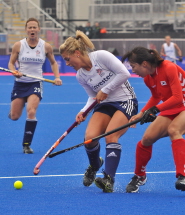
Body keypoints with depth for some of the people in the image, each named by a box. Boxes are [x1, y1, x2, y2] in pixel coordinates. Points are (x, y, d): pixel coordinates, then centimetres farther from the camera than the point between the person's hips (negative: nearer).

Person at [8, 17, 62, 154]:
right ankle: (13, 109, 45)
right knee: (14, 117, 4)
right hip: (20, 83, 1)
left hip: (35, 83, -1)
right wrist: (15, 72, -19)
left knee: (31, 112, -21)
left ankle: (27, 144, -8)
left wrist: (57, 77, -3)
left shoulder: (46, 47, -4)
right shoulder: (19, 45, -6)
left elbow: (53, 63, 11)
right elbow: (11, 63, 3)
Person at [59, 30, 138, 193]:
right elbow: (93, 97, 11)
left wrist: (105, 90, -15)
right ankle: (94, 166, 17)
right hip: (106, 105, 5)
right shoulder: (80, 76, 4)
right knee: (90, 137, -15)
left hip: (126, 101, -5)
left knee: (110, 137, -25)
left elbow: (124, 73, -18)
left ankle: (109, 180, -24)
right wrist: (83, 112, -7)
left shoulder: (101, 56, -16)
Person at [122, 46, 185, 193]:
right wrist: (141, 114, 6)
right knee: (147, 138, -4)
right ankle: (139, 176, 20)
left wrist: (155, 109, -32)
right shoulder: (148, 78, 0)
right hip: (170, 110, 8)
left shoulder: (169, 69, -25)